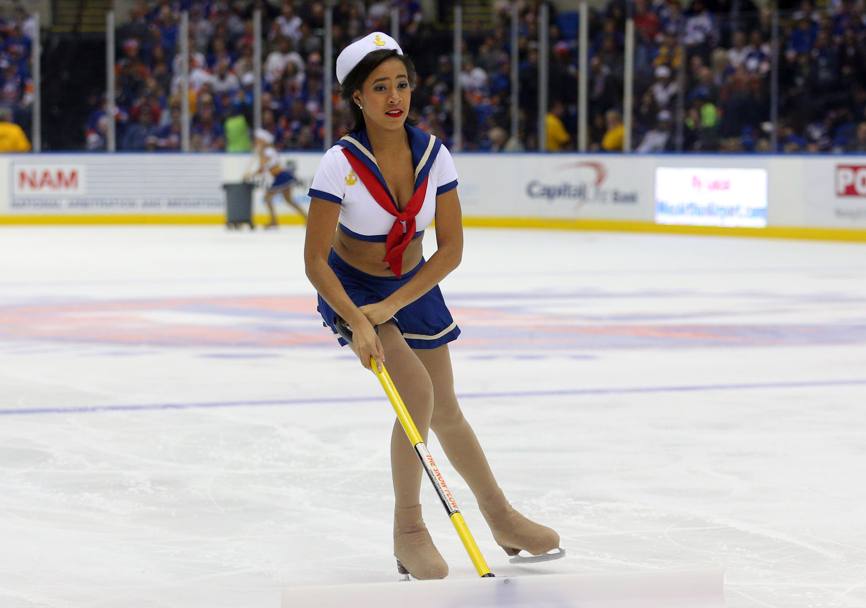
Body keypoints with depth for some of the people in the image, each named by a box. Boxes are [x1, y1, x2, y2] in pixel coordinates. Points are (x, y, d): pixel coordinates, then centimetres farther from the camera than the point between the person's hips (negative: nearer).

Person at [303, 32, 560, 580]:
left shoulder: (433, 155, -16)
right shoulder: (342, 163, -26)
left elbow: (451, 249, -12)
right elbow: (315, 260, -24)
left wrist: (391, 307, -21)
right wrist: (358, 323, -35)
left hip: (413, 287, 4)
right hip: (349, 289, -4)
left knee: (446, 412, 13)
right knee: (417, 394, -21)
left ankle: (502, 518, 32)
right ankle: (408, 531, -5)